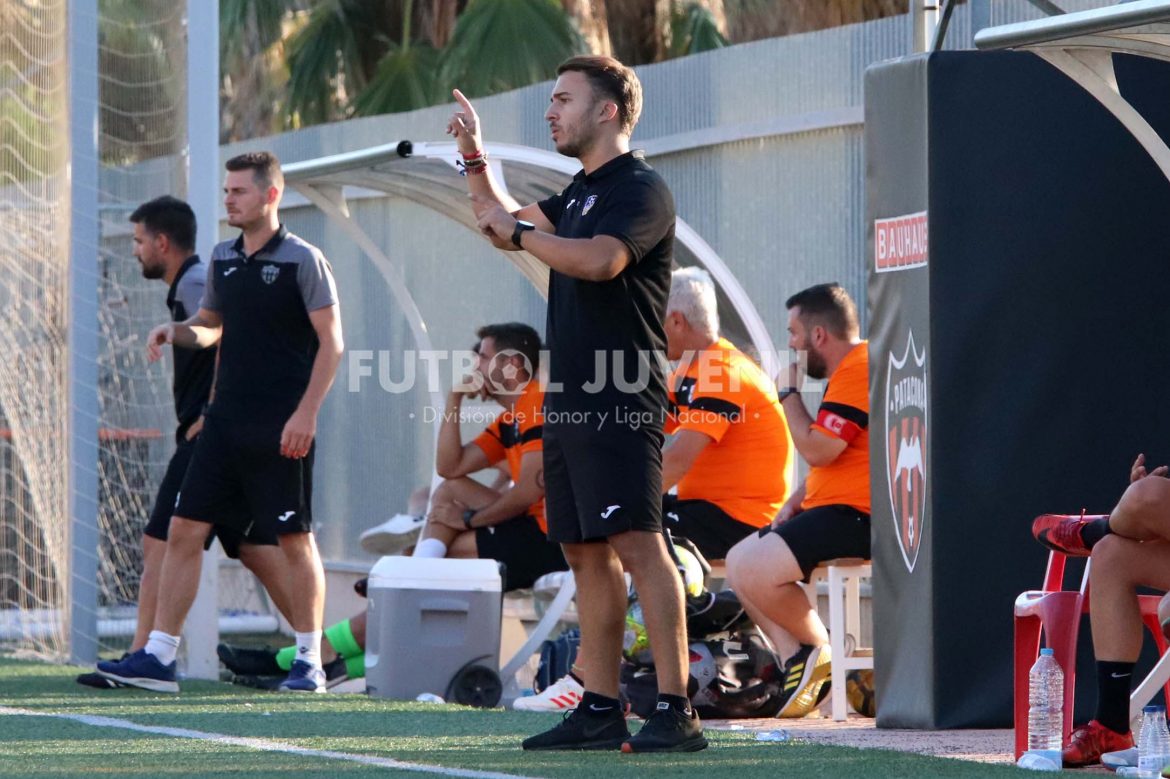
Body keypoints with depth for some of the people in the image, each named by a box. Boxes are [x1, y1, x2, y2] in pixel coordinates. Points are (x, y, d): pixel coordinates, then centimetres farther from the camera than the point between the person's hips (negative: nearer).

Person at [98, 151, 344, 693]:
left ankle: (309, 663, 8)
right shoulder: (223, 259, 12)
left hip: (283, 428, -6)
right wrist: (178, 332, 3)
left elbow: (331, 342, -9)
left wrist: (306, 413, -17)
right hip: (226, 420, 6)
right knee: (184, 532, 1)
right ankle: (158, 657, 3)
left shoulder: (302, 260, -7)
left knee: (295, 540, -1)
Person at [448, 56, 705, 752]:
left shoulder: (640, 190, -9)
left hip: (620, 402, -10)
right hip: (570, 401, 10)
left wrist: (517, 230, -13)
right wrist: (476, 159, 24)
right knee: (588, 553, 9)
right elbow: (509, 226, 33)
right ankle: (600, 711, 13)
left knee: (637, 543, -16)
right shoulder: (580, 193, 20)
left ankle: (677, 712, -20)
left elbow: (598, 260, -25)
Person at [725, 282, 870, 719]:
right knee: (739, 564, 10)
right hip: (837, 510, 12)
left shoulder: (858, 371, -15)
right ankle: (797, 661, -1)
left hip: (855, 517, -12)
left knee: (754, 568, -22)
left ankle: (820, 650, -3)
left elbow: (817, 450, -21)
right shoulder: (848, 370, 21)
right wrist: (794, 503, 12)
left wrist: (790, 393, -7)